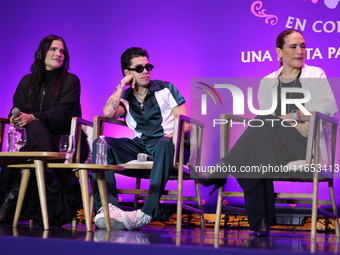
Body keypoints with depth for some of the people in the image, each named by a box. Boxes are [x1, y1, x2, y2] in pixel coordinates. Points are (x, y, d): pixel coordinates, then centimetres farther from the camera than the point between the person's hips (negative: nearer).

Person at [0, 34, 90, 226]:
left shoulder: (70, 80, 9)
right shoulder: (28, 81, 21)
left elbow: (63, 112, -8)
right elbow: (16, 109, 9)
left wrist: (33, 117, -25)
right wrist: (16, 118, -19)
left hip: (62, 140, -3)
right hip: (34, 138, 3)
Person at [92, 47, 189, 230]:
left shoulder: (165, 89, 11)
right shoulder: (125, 98, 16)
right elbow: (108, 113, -9)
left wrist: (173, 135, -19)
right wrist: (121, 86, 3)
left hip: (168, 144, -3)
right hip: (141, 146, 3)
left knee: (165, 144, -41)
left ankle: (149, 211, -48)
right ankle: (107, 205, -37)